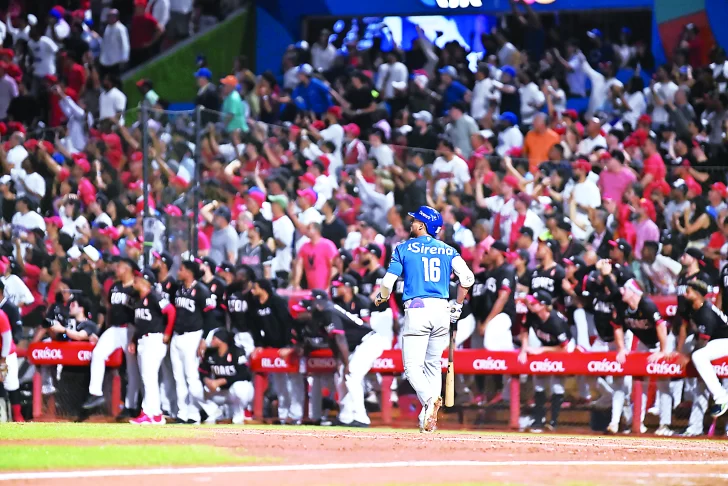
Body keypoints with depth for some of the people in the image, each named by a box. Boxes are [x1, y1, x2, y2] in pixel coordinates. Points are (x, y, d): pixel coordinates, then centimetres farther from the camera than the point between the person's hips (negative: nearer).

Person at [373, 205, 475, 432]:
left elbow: (388, 282, 1)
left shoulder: (404, 248, 3)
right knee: (433, 365, 16)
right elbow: (467, 278, -1)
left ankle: (429, 399, -34)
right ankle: (429, 417, 10)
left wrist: (381, 298, 23)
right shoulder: (448, 251, 12)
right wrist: (458, 306, 12)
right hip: (441, 310, 4)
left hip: (417, 310, -4)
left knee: (413, 366, -6)